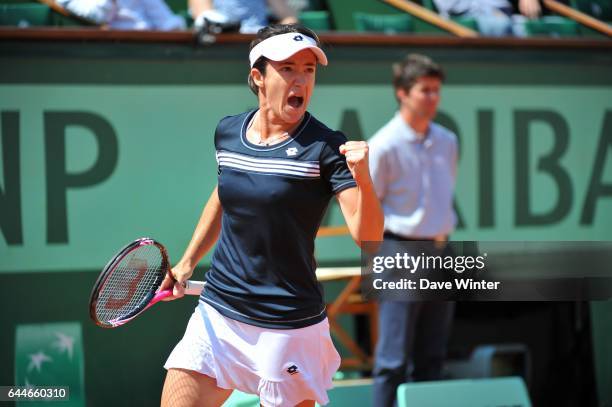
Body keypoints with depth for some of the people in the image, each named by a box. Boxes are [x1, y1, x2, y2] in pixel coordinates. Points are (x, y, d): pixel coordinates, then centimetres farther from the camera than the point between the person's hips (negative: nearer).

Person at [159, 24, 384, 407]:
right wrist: (187, 263, 21)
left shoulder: (325, 148, -12)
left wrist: (363, 178, -37)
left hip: (288, 327, -4)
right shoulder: (227, 132, 4)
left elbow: (367, 236, -20)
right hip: (217, 317, 5)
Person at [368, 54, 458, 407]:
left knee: (432, 357, 11)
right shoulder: (384, 145, -10)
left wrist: (445, 227, 15)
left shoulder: (447, 142, 9)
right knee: (394, 360, -5)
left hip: (440, 253, 7)